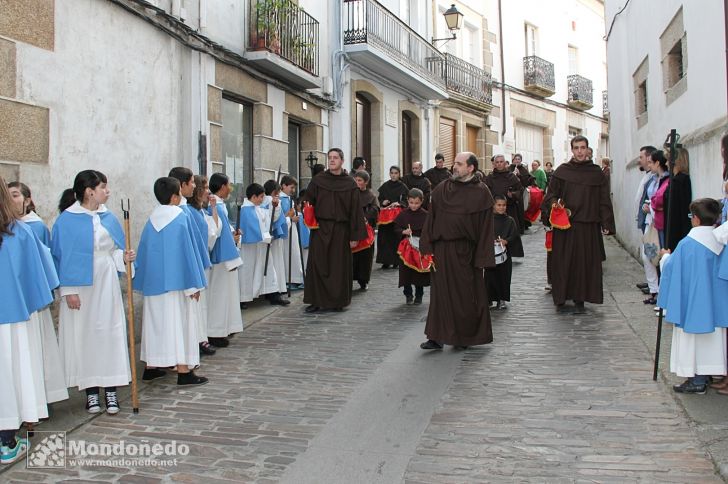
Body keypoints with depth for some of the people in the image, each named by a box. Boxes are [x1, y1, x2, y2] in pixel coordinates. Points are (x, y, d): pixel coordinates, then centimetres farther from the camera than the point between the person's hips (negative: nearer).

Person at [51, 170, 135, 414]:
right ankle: (91, 391, 14)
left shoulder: (108, 218, 8)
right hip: (80, 286, -4)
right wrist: (68, 290, -11)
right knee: (84, 334, 2)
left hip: (106, 284, 4)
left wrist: (123, 257, -7)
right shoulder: (67, 220, -6)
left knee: (110, 333, 1)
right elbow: (61, 256, -6)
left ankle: (110, 390, 8)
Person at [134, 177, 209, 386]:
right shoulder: (181, 218, -10)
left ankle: (152, 366, 20)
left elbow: (144, 250, 9)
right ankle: (183, 370, -1)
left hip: (153, 281, 6)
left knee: (157, 321, 14)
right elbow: (188, 250, -11)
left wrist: (145, 281, 17)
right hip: (177, 281, -5)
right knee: (179, 322, -2)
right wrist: (194, 284, -7)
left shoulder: (152, 219, 5)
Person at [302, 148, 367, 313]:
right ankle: (316, 301, 8)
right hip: (320, 229, 0)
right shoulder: (317, 180, 3)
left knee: (339, 266, 5)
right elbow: (307, 202, 7)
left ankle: (337, 301, 17)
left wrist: (354, 236, -3)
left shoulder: (350, 183, 1)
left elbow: (355, 210, 0)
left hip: (341, 230, 0)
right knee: (317, 265, 0)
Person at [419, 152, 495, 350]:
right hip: (442, 250, 3)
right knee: (441, 293, 5)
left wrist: (482, 257, -10)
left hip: (465, 251, -2)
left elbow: (485, 226, -5)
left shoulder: (481, 192, -3)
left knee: (466, 295, 7)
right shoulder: (442, 189, 6)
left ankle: (465, 337, 22)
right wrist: (427, 248, -2)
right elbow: (431, 219, 6)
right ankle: (437, 337, 11)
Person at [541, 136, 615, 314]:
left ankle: (580, 299, 13)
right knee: (563, 262, 3)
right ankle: (561, 298, 14)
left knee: (585, 262, 3)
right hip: (564, 224, -1)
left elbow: (604, 200, 4)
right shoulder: (562, 171, 3)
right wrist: (553, 204, -18)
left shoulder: (597, 172, 5)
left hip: (588, 226, 1)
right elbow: (551, 194, 4)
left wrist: (606, 224, -1)